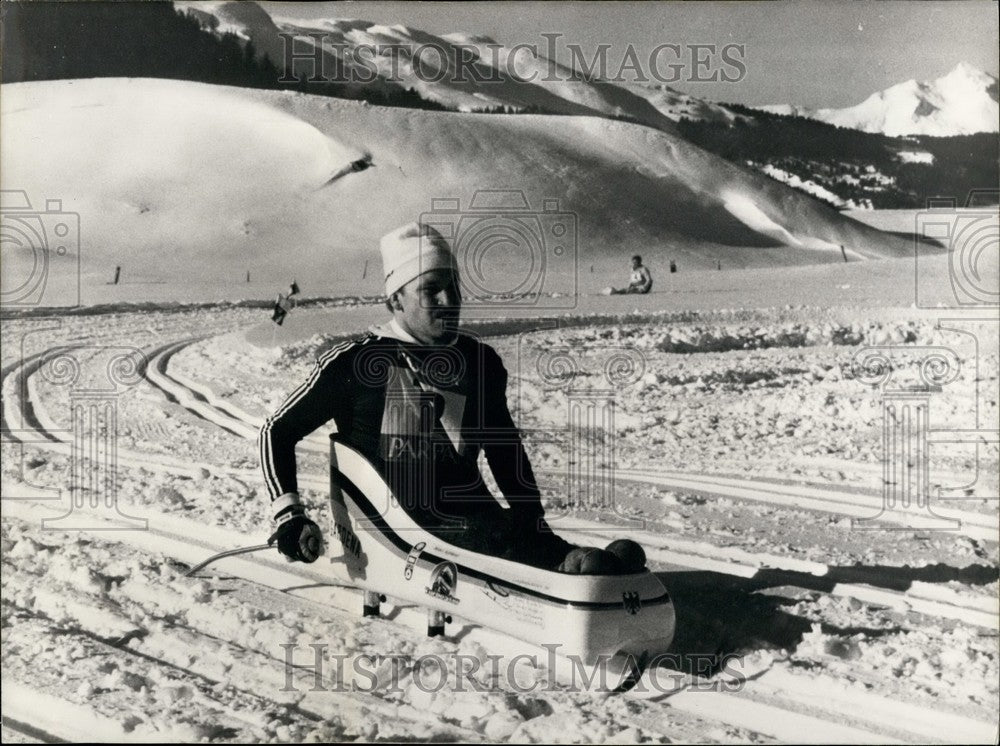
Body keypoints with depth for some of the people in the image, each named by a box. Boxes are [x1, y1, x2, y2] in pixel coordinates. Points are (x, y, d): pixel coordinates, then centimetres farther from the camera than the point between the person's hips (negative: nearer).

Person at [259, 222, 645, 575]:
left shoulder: (480, 361, 14)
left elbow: (506, 452, 26)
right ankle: (568, 564, -52)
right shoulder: (355, 361, 1)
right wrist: (289, 514, -3)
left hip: (470, 511, 6)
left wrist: (538, 532, 17)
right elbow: (277, 431, 9)